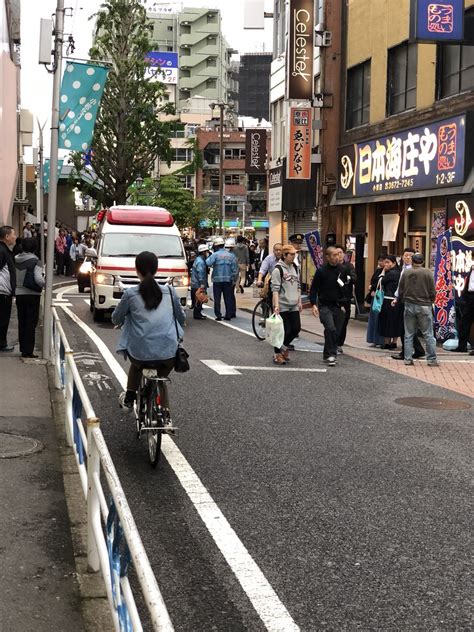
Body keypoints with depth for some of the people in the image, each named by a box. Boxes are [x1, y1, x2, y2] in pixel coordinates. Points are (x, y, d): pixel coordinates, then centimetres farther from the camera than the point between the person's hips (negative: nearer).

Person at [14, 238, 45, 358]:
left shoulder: (16, 260, 2)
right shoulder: (35, 261, -13)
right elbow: (38, 279, -19)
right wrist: (46, 285, -2)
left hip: (19, 293, 5)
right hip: (32, 294, -5)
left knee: (22, 322, 14)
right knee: (31, 322, 0)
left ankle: (23, 349, 20)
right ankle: (28, 351, -2)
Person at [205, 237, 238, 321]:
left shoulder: (215, 255, -8)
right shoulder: (231, 255, 4)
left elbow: (208, 263, -23)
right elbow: (235, 268, 4)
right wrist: (234, 279, 9)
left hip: (217, 279, -3)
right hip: (228, 279, 3)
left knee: (217, 298, 2)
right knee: (228, 298, 9)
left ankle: (218, 315, 0)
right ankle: (228, 315, 9)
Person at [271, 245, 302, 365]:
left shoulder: (295, 268, 12)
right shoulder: (278, 269, -11)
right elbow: (275, 289, -15)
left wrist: (299, 302, 17)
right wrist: (276, 305, -21)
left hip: (294, 306, 7)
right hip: (282, 306, -7)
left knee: (296, 328, 5)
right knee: (284, 331, -4)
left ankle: (284, 347, 27)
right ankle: (277, 355, 12)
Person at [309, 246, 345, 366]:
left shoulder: (342, 269, 4)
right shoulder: (321, 271, -7)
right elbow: (313, 289, -2)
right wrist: (313, 304, -12)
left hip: (338, 305, 4)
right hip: (324, 305, -4)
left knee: (337, 332, 5)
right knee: (330, 329, -20)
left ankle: (328, 354, 20)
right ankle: (331, 354, -10)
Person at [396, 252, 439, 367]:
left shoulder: (406, 273, -1)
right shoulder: (428, 273, -8)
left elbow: (401, 291, 4)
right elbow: (432, 292, -6)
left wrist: (401, 301, 22)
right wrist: (430, 302, 12)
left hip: (409, 306, 2)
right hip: (424, 306, -2)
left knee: (408, 335, 9)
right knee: (428, 334, 4)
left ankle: (408, 359, 10)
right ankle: (432, 359, 5)